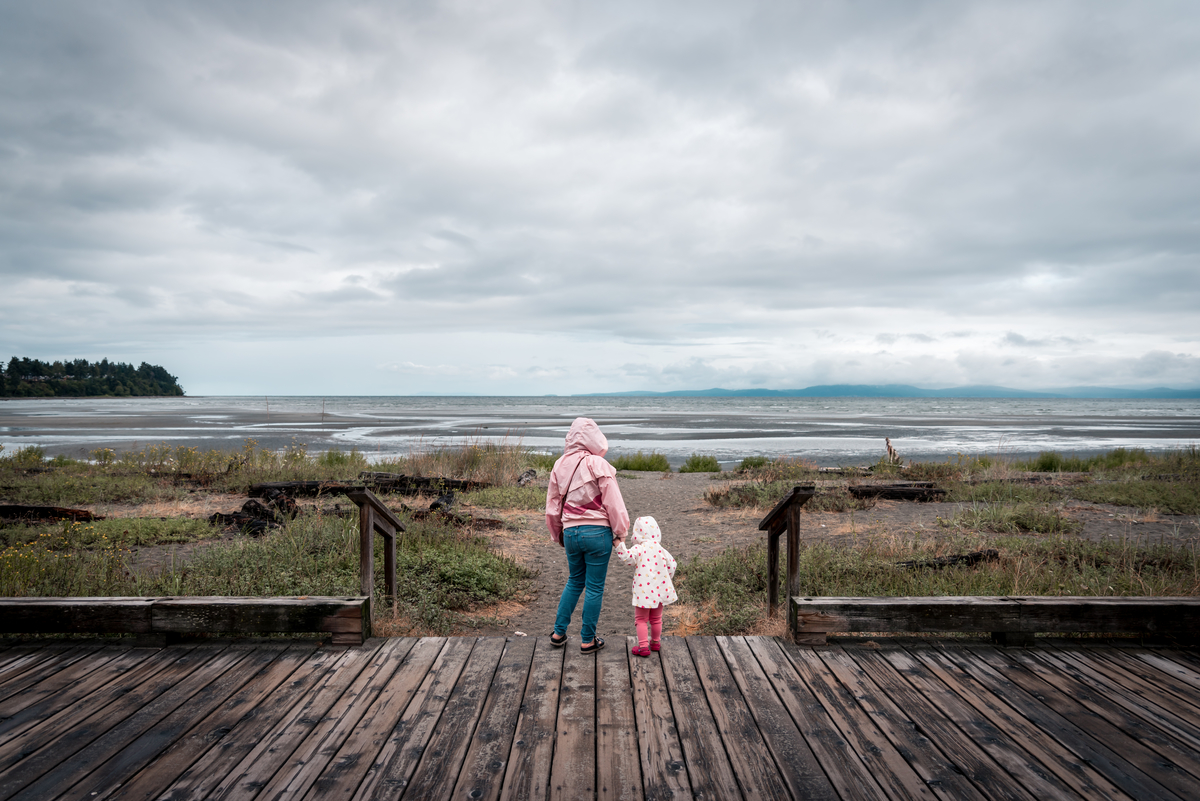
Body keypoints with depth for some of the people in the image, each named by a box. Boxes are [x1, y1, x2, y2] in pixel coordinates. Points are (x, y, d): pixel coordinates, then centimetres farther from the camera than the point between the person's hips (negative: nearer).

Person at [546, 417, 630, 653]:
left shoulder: (560, 465, 5)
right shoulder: (597, 464, -12)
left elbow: (552, 505, 12)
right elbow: (613, 502, -10)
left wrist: (557, 534, 24)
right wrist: (620, 531, 1)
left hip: (570, 532, 5)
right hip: (597, 532, -5)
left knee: (575, 581, 23)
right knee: (594, 587, 7)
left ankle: (558, 633, 25)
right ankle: (587, 640, 16)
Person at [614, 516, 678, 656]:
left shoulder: (639, 548, -13)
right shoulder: (661, 549, 3)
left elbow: (626, 557, -29)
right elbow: (671, 564, 7)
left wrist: (619, 544, -27)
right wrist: (667, 578, 21)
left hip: (644, 591, -5)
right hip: (659, 590, 5)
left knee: (641, 619, 5)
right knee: (656, 618, 20)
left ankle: (643, 646, 0)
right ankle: (655, 642, 32)